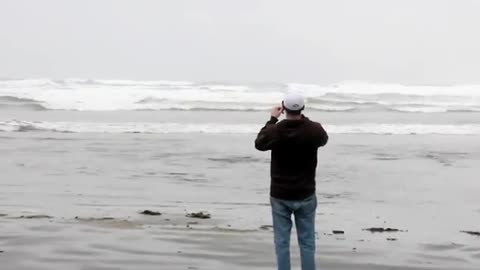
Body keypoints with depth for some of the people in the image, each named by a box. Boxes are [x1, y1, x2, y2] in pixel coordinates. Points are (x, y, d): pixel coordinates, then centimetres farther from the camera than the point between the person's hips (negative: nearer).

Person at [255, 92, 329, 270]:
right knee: (307, 242, 9)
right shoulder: (314, 130, -13)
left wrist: (272, 120, 14)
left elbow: (259, 144, 7)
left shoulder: (275, 131, -16)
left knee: (282, 242, 8)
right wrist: (304, 119, 21)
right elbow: (324, 139, 13)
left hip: (280, 196, -1)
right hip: (306, 195, 1)